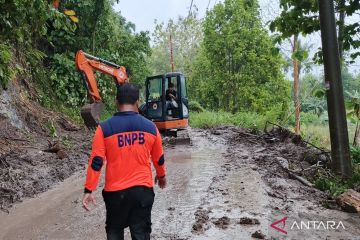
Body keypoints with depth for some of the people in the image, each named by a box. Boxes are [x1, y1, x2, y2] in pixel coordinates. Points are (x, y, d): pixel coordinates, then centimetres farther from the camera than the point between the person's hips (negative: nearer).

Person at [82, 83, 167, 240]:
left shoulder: (105, 128, -11)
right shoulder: (150, 127, -3)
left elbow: (96, 162, -11)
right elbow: (159, 158, 10)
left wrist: (89, 190, -2)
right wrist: (161, 176, 27)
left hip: (115, 191, -1)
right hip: (143, 189, 1)